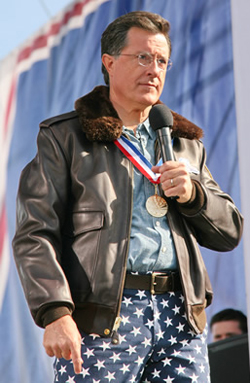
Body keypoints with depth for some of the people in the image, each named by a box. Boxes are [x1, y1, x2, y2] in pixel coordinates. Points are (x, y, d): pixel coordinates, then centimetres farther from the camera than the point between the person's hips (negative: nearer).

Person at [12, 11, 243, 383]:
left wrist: (192, 194, -1)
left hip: (181, 314, 4)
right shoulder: (64, 138, 7)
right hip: (102, 318, -4)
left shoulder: (185, 144, 22)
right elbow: (35, 233, -2)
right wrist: (55, 313, -16)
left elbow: (230, 232, 20)